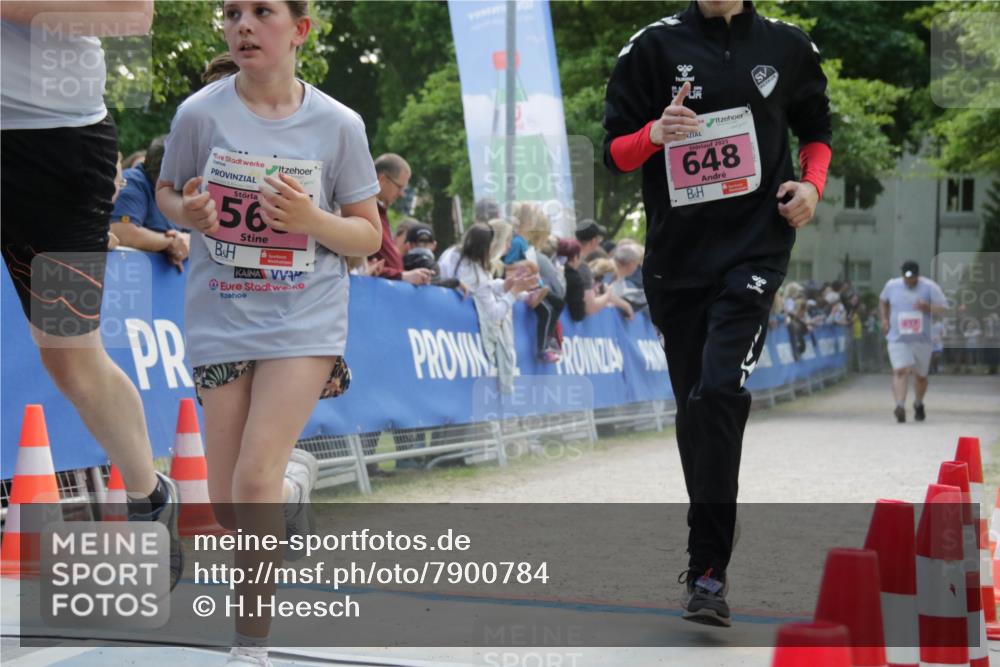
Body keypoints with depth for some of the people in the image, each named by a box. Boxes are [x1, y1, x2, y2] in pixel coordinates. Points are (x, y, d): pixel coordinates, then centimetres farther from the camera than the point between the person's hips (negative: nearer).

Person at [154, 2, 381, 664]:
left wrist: (313, 220, -18)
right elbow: (166, 191, 11)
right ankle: (294, 477, 42)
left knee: (254, 482, -16)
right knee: (228, 506, 4)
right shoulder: (200, 113, -5)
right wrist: (188, 211, -12)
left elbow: (369, 235, 2)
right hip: (220, 320, 2)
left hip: (305, 319, -2)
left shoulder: (338, 124, -6)